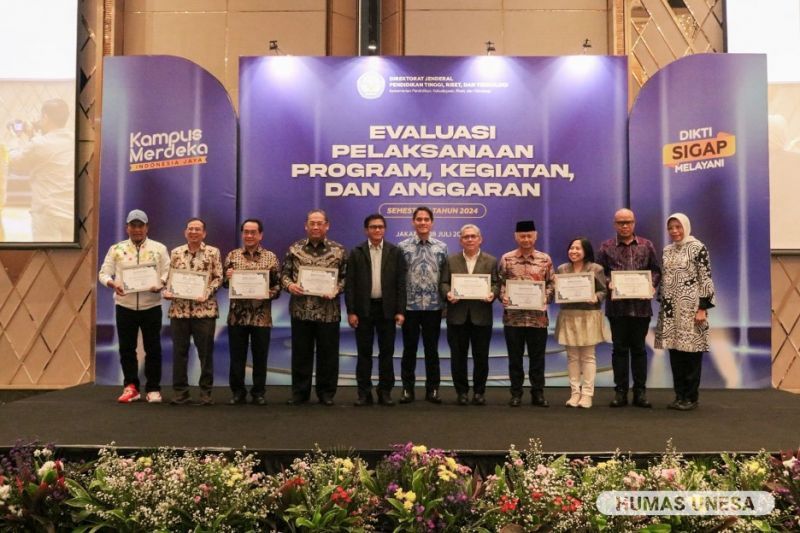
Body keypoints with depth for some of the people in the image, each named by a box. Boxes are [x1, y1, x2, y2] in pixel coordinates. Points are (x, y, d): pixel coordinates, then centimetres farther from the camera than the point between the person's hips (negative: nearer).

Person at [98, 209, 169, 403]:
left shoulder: (159, 248, 4)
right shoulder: (116, 249, 7)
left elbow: (168, 273, 1)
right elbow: (103, 273, 5)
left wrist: (161, 285, -20)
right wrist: (111, 283, -16)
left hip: (151, 305, -1)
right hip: (125, 305, 1)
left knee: (153, 349, 3)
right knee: (126, 348, 7)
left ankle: (153, 389, 13)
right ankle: (130, 387, 19)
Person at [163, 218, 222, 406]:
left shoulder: (213, 252, 4)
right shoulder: (176, 253, 12)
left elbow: (218, 278, 0)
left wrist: (206, 293, -14)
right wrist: (167, 292, -5)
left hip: (204, 309, -2)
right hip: (179, 309, 2)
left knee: (205, 352, 2)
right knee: (179, 351, 6)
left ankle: (206, 392, 13)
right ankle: (179, 392, 15)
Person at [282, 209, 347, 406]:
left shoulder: (338, 250, 3)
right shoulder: (295, 248, 6)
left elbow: (345, 277, 3)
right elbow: (284, 274, 8)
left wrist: (335, 290, -13)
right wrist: (290, 284, -12)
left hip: (328, 311, -1)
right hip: (301, 310, 1)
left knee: (328, 354, 6)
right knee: (300, 353, 8)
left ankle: (326, 392, 19)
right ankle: (299, 391, 20)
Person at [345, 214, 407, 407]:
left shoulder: (395, 252, 3)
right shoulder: (356, 253, 2)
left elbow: (400, 283, 1)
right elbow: (350, 284, 0)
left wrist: (400, 310, -5)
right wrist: (350, 311, -7)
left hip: (387, 308, 0)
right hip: (363, 308, 0)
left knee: (386, 352, 5)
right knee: (364, 352, 5)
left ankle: (385, 392, 15)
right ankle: (364, 392, 13)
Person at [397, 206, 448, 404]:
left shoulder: (441, 247, 5)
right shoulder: (403, 247, 0)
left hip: (433, 306, 1)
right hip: (410, 306, -1)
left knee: (432, 349, 8)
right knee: (409, 349, 7)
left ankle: (432, 389, 17)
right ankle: (408, 389, 17)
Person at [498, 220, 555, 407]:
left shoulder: (545, 259, 5)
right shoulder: (506, 259, 3)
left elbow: (551, 283, 7)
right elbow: (499, 283, 5)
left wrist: (546, 297, -11)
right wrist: (503, 297, -12)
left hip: (538, 316, 0)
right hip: (513, 316, 0)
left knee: (537, 357, 7)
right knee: (515, 357, 7)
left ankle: (538, 393, 18)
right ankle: (516, 394, 17)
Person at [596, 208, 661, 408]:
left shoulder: (646, 245, 9)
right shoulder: (606, 247, 5)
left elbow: (656, 270, 9)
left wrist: (651, 285, -9)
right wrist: (609, 284, -15)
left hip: (641, 305, 1)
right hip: (617, 306, -1)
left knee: (639, 348, 7)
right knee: (619, 348, 5)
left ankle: (640, 391, 15)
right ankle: (620, 390, 12)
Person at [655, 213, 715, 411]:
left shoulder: (698, 248, -6)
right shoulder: (667, 250, 12)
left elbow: (706, 279, -9)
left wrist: (703, 308, -14)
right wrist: (662, 304, 13)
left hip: (691, 307, -6)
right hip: (671, 309, 6)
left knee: (691, 351, -1)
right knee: (675, 352, 7)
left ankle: (691, 397, 8)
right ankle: (680, 395, 16)